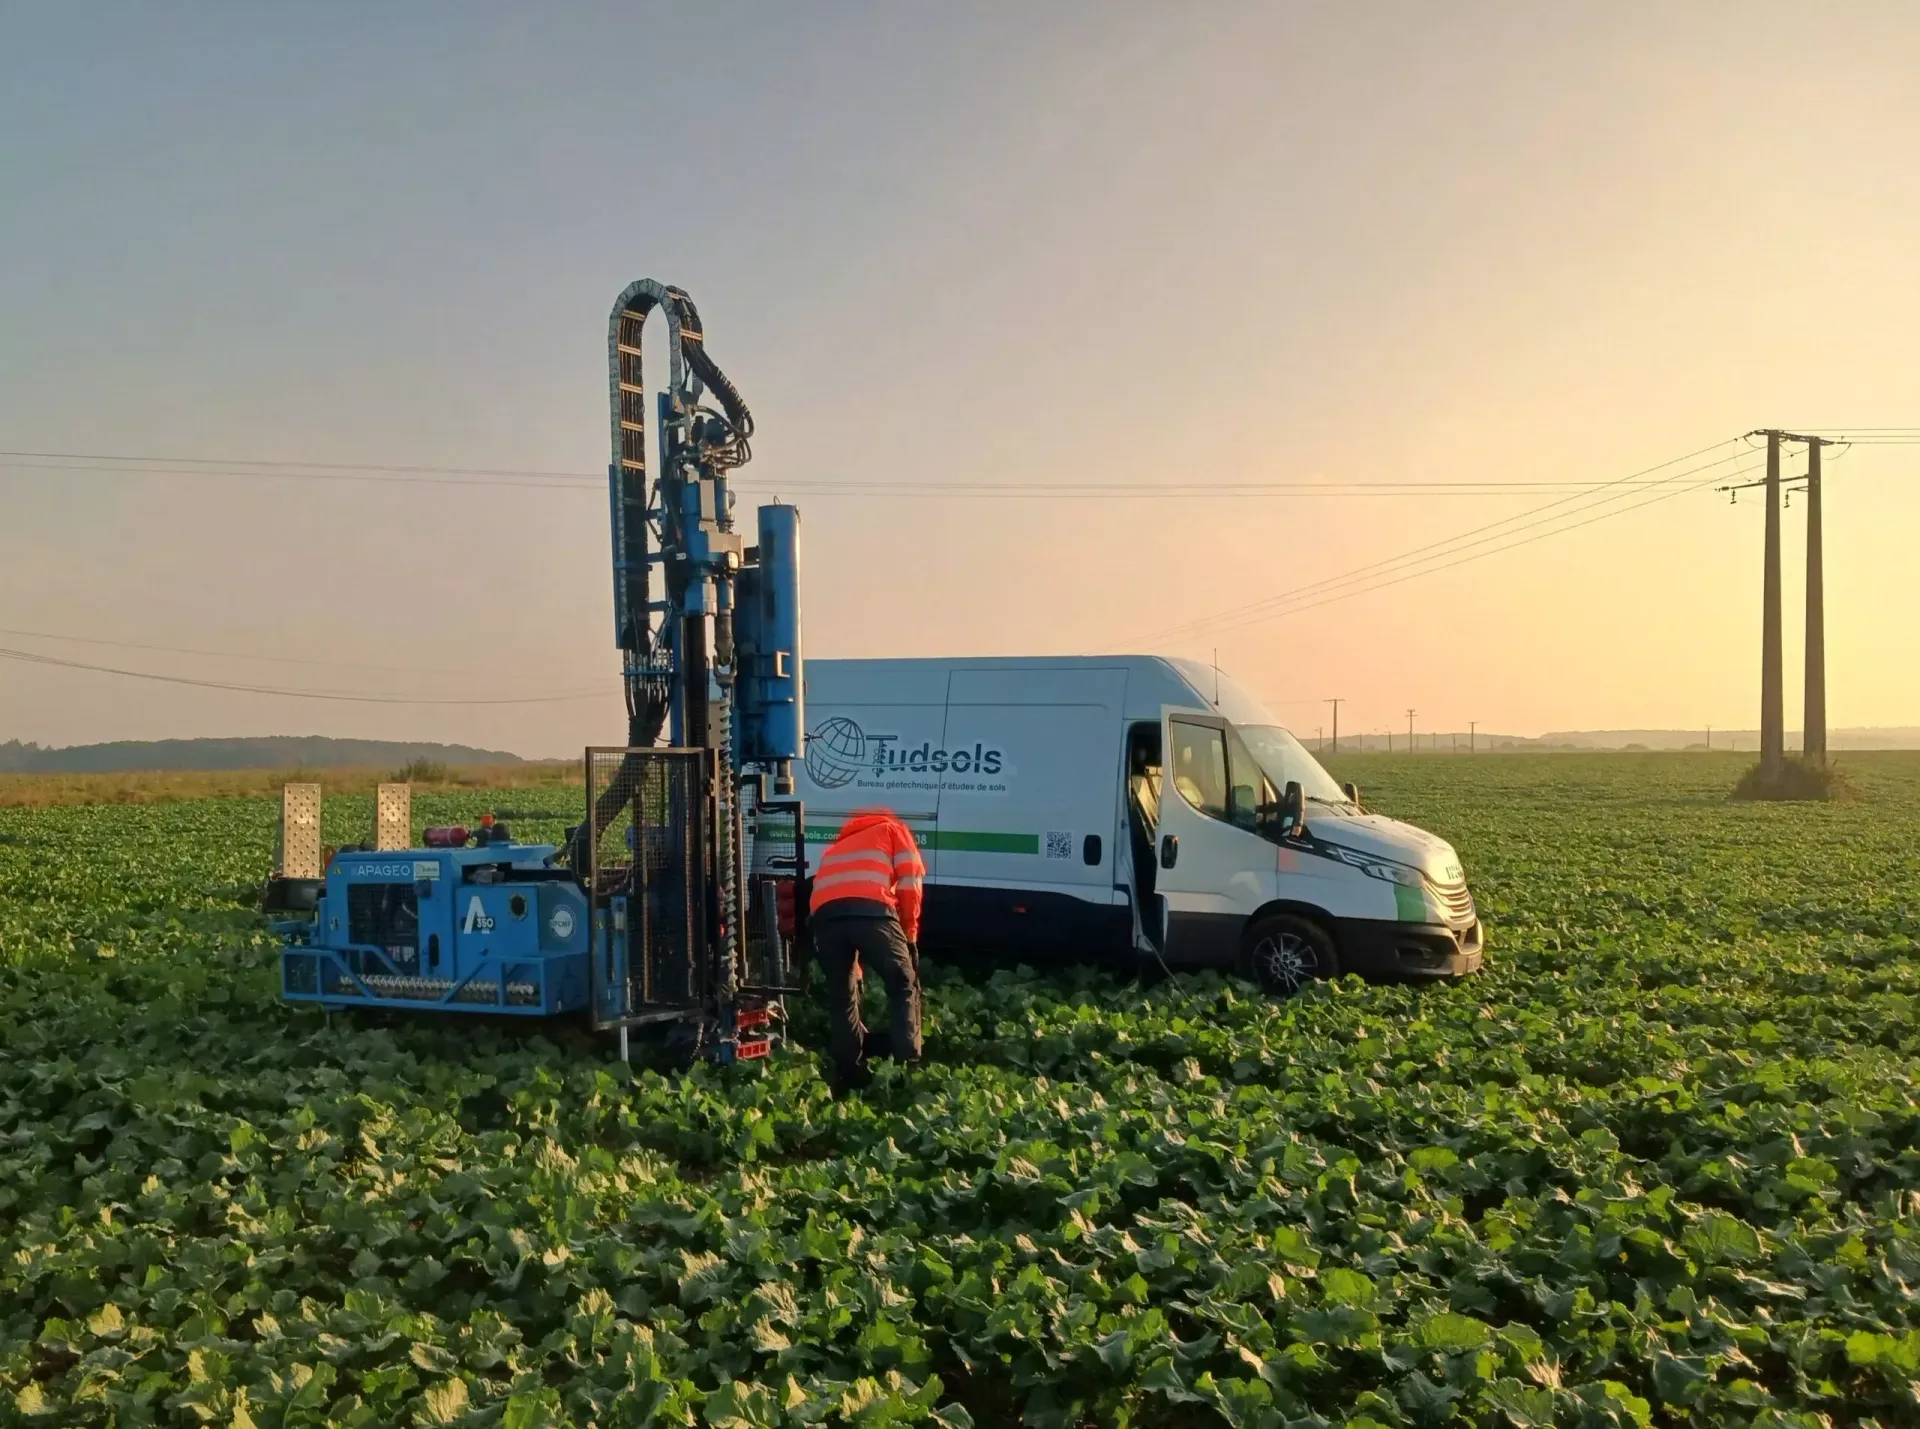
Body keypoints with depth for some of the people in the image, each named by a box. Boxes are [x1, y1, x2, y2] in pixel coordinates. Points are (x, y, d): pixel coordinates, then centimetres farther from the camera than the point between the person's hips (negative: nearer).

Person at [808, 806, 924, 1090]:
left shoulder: (837, 845, 43)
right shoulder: (893, 829, 30)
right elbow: (910, 883, 12)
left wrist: (855, 970, 41)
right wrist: (910, 933, 21)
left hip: (824, 914, 4)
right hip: (870, 909, -4)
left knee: (841, 996, 19)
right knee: (904, 986, 10)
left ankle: (849, 1074, 19)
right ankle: (908, 1067, 1)